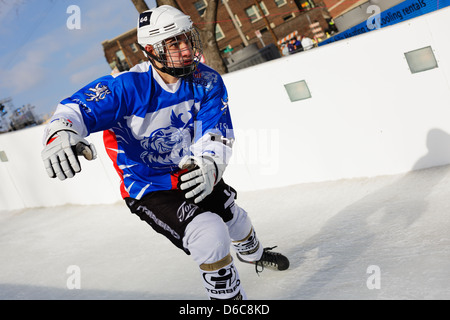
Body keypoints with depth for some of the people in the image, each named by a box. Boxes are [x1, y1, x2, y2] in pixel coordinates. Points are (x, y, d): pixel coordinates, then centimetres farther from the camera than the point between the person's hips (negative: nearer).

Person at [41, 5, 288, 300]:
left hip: (193, 174, 6)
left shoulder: (206, 81, -13)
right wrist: (60, 135, -56)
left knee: (236, 221, 25)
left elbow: (217, 133, -19)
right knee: (210, 236, -26)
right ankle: (228, 293, 1)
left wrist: (210, 166, -42)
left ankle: (253, 254, 63)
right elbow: (78, 108, -32)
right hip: (149, 188, -6)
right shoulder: (128, 87, -26)